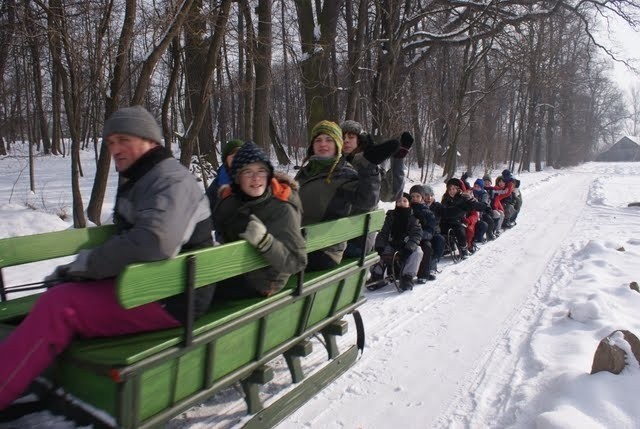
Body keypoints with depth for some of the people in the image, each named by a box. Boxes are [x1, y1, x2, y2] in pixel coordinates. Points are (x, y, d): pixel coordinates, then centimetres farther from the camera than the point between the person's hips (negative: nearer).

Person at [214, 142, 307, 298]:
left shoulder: (283, 210, -23)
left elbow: (297, 261, -24)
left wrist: (264, 241, -37)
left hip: (260, 283, -6)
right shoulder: (230, 201, -6)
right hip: (234, 270, 6)